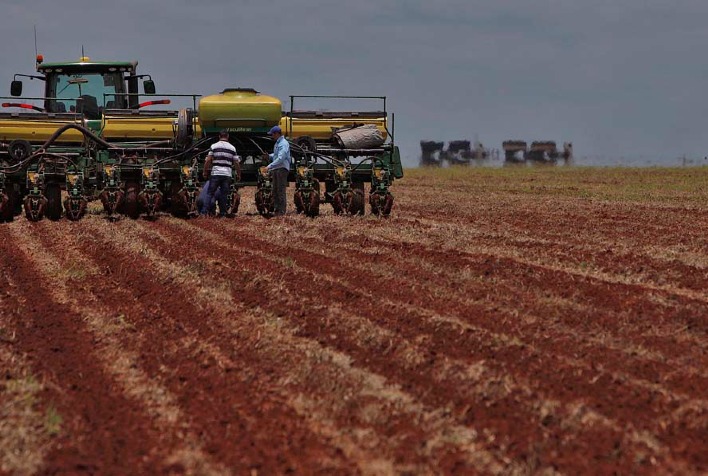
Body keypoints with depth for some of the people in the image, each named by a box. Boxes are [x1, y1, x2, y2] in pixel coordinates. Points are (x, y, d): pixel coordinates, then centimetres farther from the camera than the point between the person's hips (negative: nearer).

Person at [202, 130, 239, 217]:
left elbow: (208, 161, -4)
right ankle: (223, 213, 6)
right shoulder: (232, 148, 7)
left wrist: (205, 172, 6)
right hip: (227, 174, 1)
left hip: (215, 174, -1)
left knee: (210, 193, 1)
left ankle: (204, 211, -9)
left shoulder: (214, 146, 1)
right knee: (224, 194, 7)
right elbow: (236, 163, 8)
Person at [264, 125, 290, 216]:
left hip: (282, 169, -10)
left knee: (281, 191, -9)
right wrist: (269, 156, 7)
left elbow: (280, 158, -23)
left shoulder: (284, 144, -14)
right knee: (275, 191, 12)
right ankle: (277, 210, 18)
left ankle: (282, 211, -7)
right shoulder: (277, 143, 17)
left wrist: (270, 166, -26)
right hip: (276, 169, 10)